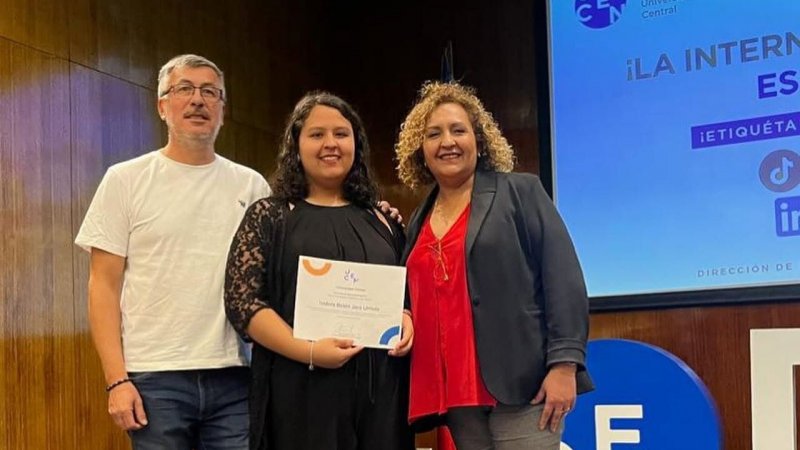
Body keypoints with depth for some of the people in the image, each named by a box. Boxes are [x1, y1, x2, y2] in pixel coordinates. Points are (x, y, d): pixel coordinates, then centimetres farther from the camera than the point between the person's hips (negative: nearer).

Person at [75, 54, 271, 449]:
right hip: (155, 377, -2)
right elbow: (104, 286, 0)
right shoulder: (126, 180, 3)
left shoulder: (251, 186, 9)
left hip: (234, 376, 2)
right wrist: (117, 379, -7)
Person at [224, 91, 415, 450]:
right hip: (302, 390, -3)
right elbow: (242, 300, -6)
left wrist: (406, 321, -3)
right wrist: (307, 351, -17)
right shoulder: (269, 216, 3)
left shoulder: (380, 219, 13)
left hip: (379, 388, 4)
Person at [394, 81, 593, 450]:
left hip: (520, 383, -5)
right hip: (455, 394, 5)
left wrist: (564, 364, -14)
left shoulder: (521, 192, 2)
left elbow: (563, 280, -6)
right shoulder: (419, 222, 18)